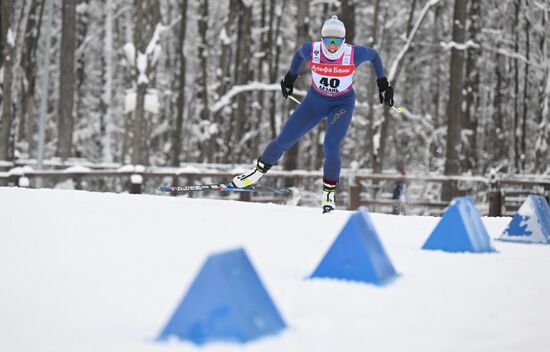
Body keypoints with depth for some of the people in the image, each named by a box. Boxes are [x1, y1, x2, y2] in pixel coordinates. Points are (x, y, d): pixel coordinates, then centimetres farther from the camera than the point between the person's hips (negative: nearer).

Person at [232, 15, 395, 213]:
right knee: (285, 139, 2)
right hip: (315, 100, 2)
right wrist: (290, 77, 14)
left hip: (342, 104, -2)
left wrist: (383, 84, -1)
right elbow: (299, 53, 3)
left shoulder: (354, 54, -26)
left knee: (331, 146, -23)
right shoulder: (311, 51, -22)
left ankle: (329, 192, -4)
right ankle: (259, 171, 25)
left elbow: (374, 55, -4)